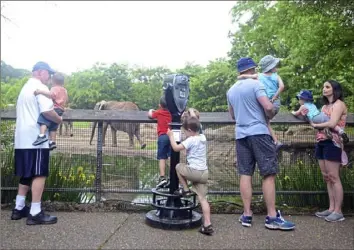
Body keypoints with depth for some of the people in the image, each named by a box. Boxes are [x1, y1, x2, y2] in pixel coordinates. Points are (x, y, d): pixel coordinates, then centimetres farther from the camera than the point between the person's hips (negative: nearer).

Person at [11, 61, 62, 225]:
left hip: (22, 139, 10)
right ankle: (35, 213, -3)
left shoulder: (25, 88, 22)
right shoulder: (40, 88, -9)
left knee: (26, 175, 15)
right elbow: (46, 111, -23)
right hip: (35, 139, -10)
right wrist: (59, 119, -6)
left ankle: (19, 208, 21)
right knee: (39, 174, -6)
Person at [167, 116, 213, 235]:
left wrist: (171, 135, -4)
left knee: (178, 166, 18)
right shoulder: (203, 137, 11)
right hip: (204, 172, 8)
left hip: (195, 171, -8)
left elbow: (176, 148, -16)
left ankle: (185, 190, 21)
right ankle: (207, 225, 5)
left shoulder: (191, 140, -13)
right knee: (202, 198, 7)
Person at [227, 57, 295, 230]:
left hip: (241, 135, 6)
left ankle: (247, 215, 10)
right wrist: (269, 116, 4)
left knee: (245, 174, 6)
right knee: (268, 174, -1)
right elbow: (268, 107, -16)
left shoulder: (231, 90, 15)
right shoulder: (255, 84, -6)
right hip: (258, 132, -6)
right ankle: (272, 217, 2)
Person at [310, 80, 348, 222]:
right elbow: (316, 120, 11)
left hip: (332, 143, -8)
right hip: (321, 142, 8)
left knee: (333, 177, -7)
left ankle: (338, 211, -1)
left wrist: (316, 125, -4)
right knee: (326, 177, 8)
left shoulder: (339, 104, -3)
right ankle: (331, 208, 14)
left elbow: (332, 124, -17)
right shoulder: (324, 106, 22)